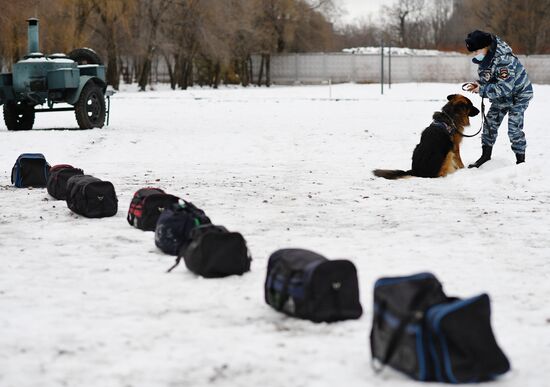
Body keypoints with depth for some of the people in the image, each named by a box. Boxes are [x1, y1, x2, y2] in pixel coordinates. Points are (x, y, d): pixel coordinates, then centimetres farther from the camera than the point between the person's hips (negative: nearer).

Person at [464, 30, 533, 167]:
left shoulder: (504, 60, -36)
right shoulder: (483, 59, -7)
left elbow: (504, 88, -37)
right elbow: (486, 79, 8)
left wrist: (482, 90, -31)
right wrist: (478, 85, -14)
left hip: (518, 95, -8)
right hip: (500, 98, 9)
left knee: (514, 128, -13)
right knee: (490, 124, 8)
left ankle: (521, 160, -1)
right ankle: (486, 155, 22)